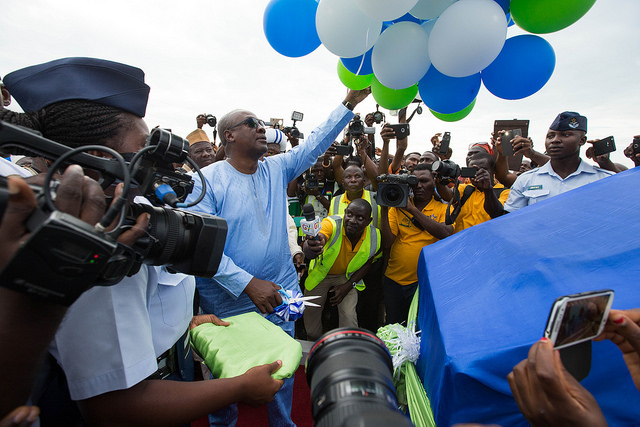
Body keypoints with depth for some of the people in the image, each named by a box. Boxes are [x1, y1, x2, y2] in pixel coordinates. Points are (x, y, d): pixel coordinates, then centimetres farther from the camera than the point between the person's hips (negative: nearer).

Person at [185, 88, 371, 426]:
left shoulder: (277, 169, 2)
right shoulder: (208, 180, -13)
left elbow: (315, 143, 2)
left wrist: (349, 103, -3)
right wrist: (248, 283, -22)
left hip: (279, 293, 4)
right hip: (229, 302, -3)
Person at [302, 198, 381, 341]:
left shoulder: (374, 237, -22)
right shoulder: (332, 224, -34)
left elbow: (366, 263, -5)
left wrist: (349, 285, -13)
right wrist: (310, 248, -79)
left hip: (347, 276, 1)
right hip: (320, 273, -1)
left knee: (349, 316, -9)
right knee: (310, 311, 10)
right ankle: (314, 345, 42)